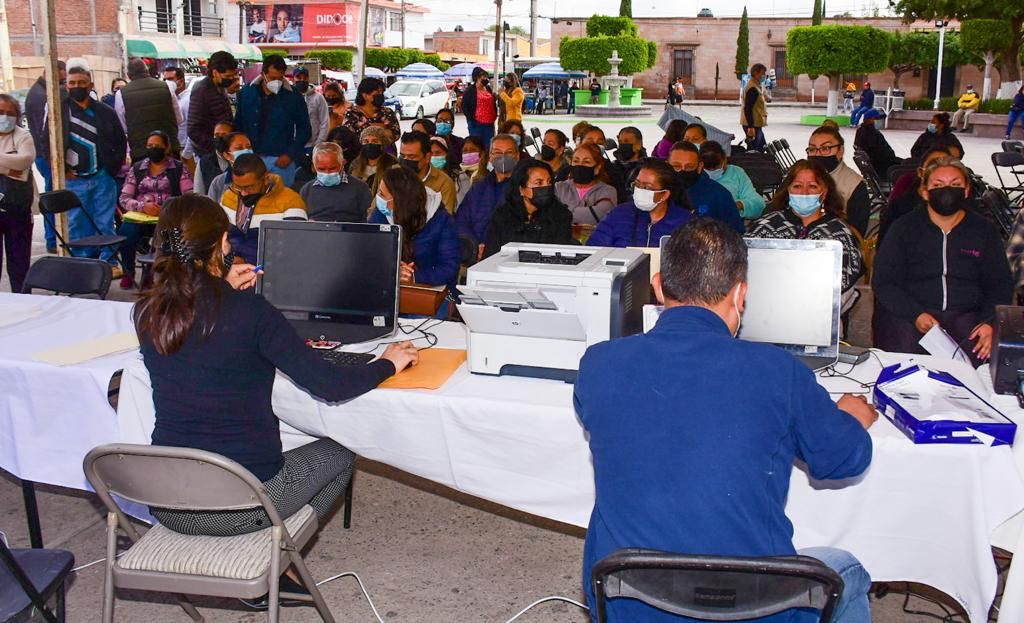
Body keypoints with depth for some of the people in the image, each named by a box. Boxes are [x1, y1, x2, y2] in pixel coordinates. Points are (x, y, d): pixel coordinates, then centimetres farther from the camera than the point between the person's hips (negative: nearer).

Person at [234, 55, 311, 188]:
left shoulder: (293, 97, -2)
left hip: (281, 161, -2)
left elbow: (304, 129, 4)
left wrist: (291, 155, -5)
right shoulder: (246, 92, 3)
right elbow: (238, 125, 10)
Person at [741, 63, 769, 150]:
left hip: (756, 124, 11)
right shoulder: (752, 88, -18)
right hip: (752, 125, -11)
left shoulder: (756, 85, 16)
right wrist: (751, 127, -27)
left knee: (761, 148, 17)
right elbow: (747, 109, -24)